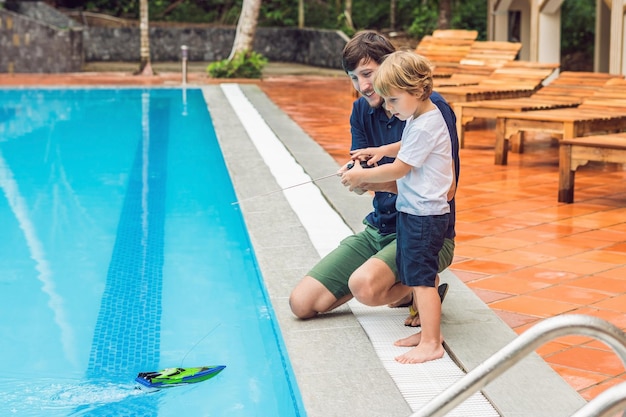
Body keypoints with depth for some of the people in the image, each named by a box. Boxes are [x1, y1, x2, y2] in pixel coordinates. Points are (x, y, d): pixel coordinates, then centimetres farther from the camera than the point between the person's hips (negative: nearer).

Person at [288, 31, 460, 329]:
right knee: (302, 303, -1)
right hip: (379, 229, 7)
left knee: (364, 285, -35)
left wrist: (388, 184, -30)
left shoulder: (432, 108, -15)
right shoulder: (362, 111, 5)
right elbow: (361, 184, 2)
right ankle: (400, 286, 15)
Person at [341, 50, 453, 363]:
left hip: (423, 216, -10)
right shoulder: (420, 118, 10)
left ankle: (431, 343, -2)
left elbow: (397, 170, -17)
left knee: (421, 277, -6)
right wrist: (382, 151, 14)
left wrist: (362, 177, -6)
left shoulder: (425, 127, -20)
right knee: (415, 275, 15)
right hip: (413, 211, 10)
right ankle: (429, 331, 25)